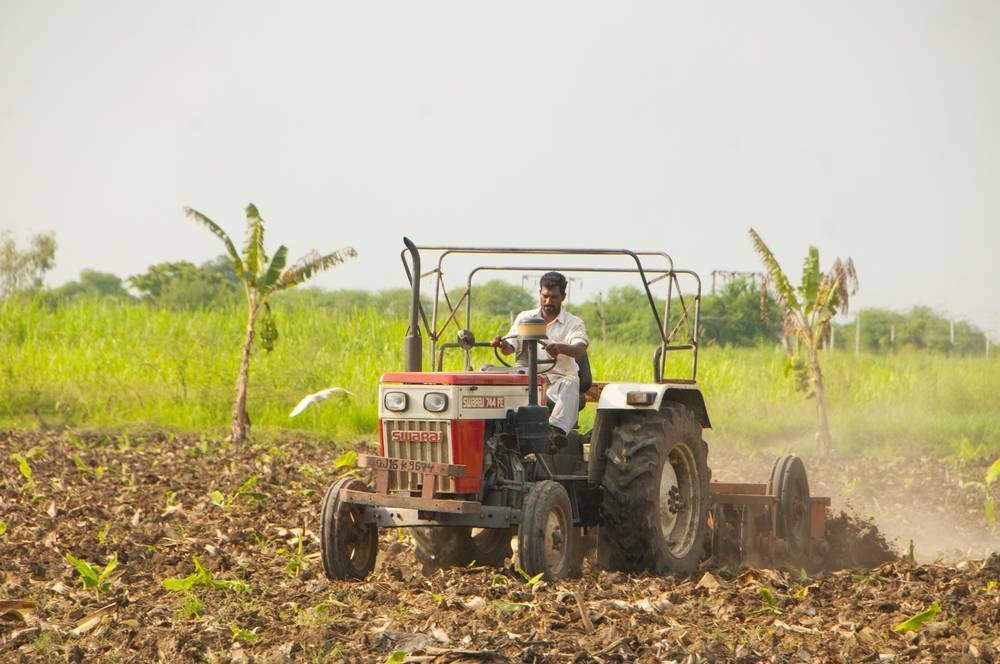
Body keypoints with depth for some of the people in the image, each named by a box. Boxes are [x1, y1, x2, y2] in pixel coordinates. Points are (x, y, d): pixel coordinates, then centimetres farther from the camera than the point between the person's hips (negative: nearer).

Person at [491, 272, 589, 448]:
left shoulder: (574, 323, 7)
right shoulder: (525, 318, 16)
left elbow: (580, 349, -13)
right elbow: (511, 346, 3)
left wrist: (559, 348, -36)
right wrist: (502, 345, -23)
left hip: (560, 380, -2)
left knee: (570, 384, -37)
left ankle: (557, 428, -56)